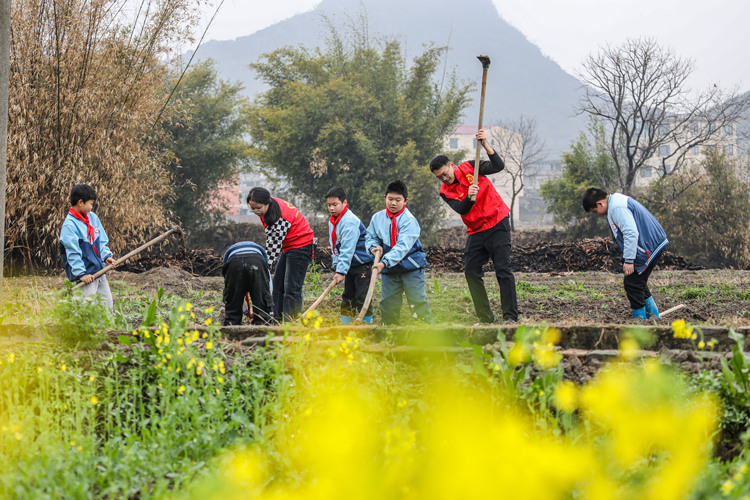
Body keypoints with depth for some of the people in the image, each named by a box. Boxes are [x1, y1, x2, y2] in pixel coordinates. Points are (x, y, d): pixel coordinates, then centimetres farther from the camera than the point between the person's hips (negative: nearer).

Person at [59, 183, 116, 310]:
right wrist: (81, 274, -21)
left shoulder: (93, 217, 10)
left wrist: (106, 256, 2)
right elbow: (72, 252, -18)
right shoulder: (69, 225, -15)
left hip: (99, 271, 8)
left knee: (107, 305, 12)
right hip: (86, 275, -8)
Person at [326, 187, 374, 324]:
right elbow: (334, 246, 15)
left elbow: (347, 250, -26)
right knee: (347, 297, 11)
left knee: (362, 298, -10)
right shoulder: (332, 221, 9)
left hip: (362, 264, -9)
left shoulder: (350, 221, -21)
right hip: (350, 266, 9)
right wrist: (336, 266, 6)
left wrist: (341, 271, -29)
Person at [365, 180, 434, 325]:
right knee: (387, 301, 7)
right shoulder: (377, 218, 3)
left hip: (411, 266, -5)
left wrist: (384, 262, -33)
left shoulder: (409, 220, -15)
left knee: (418, 299, -7)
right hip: (389, 270, 5)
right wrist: (373, 246, -11)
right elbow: (370, 237, 14)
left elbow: (402, 246, -24)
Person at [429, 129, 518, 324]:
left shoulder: (469, 168, -3)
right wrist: (469, 197, -34)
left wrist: (485, 145, -25)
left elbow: (498, 166, -14)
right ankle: (486, 319, 6)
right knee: (471, 271, -1)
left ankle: (511, 316, -12)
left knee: (503, 269, -11)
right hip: (476, 232, 5)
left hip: (497, 224, -5)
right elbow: (461, 210, -14)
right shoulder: (445, 192, 1)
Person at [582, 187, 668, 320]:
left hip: (649, 248, -11)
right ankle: (653, 315, 25)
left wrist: (628, 260, -24)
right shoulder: (617, 202, 16)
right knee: (639, 282, 20)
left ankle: (640, 317, 2)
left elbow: (631, 233, -27)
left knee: (632, 283, -5)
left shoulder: (617, 208, -19)